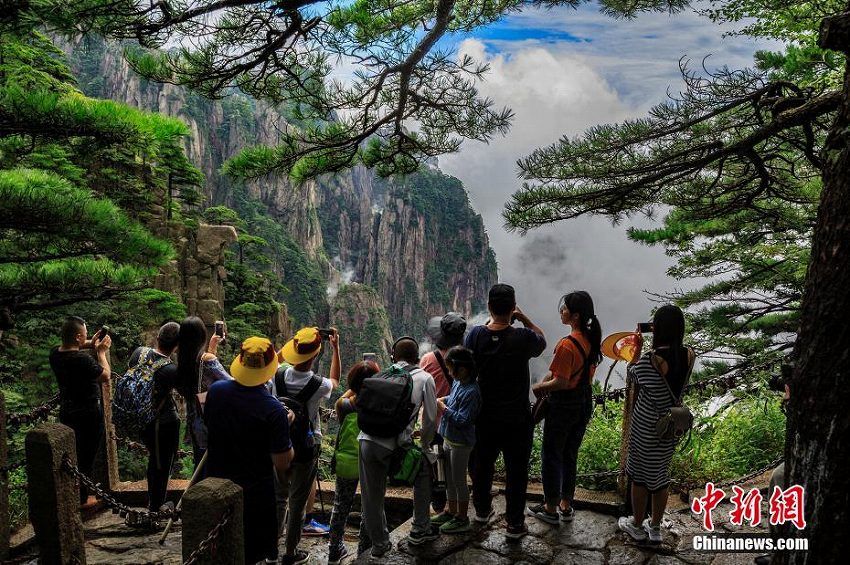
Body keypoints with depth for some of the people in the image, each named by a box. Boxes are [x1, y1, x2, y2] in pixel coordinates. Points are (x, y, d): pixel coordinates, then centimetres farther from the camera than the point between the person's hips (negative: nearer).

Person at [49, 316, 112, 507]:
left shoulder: (55, 353, -6)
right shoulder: (83, 360, -30)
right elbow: (105, 375, -16)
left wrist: (89, 345, 4)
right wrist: (101, 351, -8)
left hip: (66, 411, 7)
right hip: (88, 414, -7)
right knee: (86, 456, 8)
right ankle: (81, 499, 19)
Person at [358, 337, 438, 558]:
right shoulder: (424, 378, 10)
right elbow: (431, 418, 8)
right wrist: (424, 443, 27)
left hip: (367, 440, 3)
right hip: (395, 445, -2)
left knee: (371, 496, 18)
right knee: (424, 473, 25)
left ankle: (379, 544, 31)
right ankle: (420, 530, 33)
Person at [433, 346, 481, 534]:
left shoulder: (471, 392, -26)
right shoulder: (458, 383, 2)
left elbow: (463, 420, -28)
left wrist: (444, 409, -20)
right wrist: (444, 400, 4)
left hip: (460, 443, -9)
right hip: (449, 438, 9)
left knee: (458, 480, 4)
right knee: (449, 478, 20)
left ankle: (462, 519, 19)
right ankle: (452, 511, 36)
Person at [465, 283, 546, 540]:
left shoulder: (476, 334, -14)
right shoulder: (523, 338, -20)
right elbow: (542, 341, 3)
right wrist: (524, 319, 2)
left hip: (484, 415, 3)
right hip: (516, 419, -3)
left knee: (482, 464, 21)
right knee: (516, 470, 10)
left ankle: (482, 510, 40)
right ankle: (514, 523, 19)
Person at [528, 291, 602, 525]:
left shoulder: (567, 345, -25)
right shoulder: (592, 339, 0)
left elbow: (560, 382, -24)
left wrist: (537, 387, -7)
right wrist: (546, 382, 4)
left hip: (564, 405, -8)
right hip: (585, 402, 8)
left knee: (551, 455, 9)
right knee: (570, 454, 19)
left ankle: (550, 509, 19)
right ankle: (566, 506, 30)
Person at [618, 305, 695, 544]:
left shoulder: (649, 359, -26)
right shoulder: (689, 356, -10)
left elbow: (631, 376, -5)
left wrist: (638, 350, 3)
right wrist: (648, 351, 5)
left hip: (645, 428, -5)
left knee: (640, 475, 14)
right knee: (661, 475, 19)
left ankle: (637, 525, 30)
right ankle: (655, 527, 34)